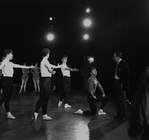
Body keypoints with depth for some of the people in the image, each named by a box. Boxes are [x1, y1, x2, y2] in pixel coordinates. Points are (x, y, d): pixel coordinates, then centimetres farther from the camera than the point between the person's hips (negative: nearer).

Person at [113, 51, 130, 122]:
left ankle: (123, 116, 9)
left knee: (122, 101, -1)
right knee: (118, 101, 16)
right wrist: (115, 84, 8)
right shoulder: (118, 64, 12)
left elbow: (127, 75, -18)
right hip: (117, 84, 9)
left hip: (121, 85, -9)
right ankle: (119, 115, 27)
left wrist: (123, 84, -16)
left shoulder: (124, 64, -13)